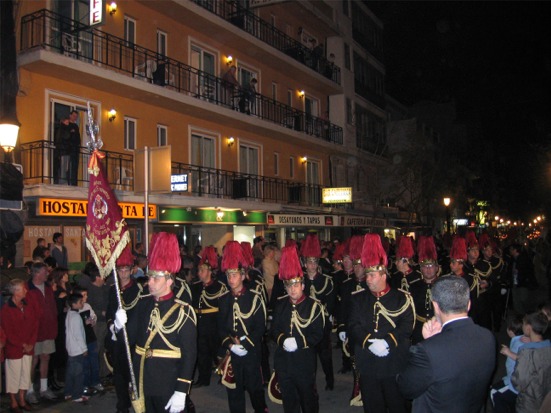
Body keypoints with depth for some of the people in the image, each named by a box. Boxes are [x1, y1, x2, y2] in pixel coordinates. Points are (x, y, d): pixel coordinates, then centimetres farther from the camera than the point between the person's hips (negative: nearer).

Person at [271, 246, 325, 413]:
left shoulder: (314, 306, -8)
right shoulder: (281, 304, 4)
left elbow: (318, 335, -11)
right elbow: (274, 329, 5)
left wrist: (299, 342, -22)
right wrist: (282, 340, -15)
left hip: (305, 360, -3)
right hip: (283, 360, 4)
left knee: (308, 396, 13)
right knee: (288, 397, 16)